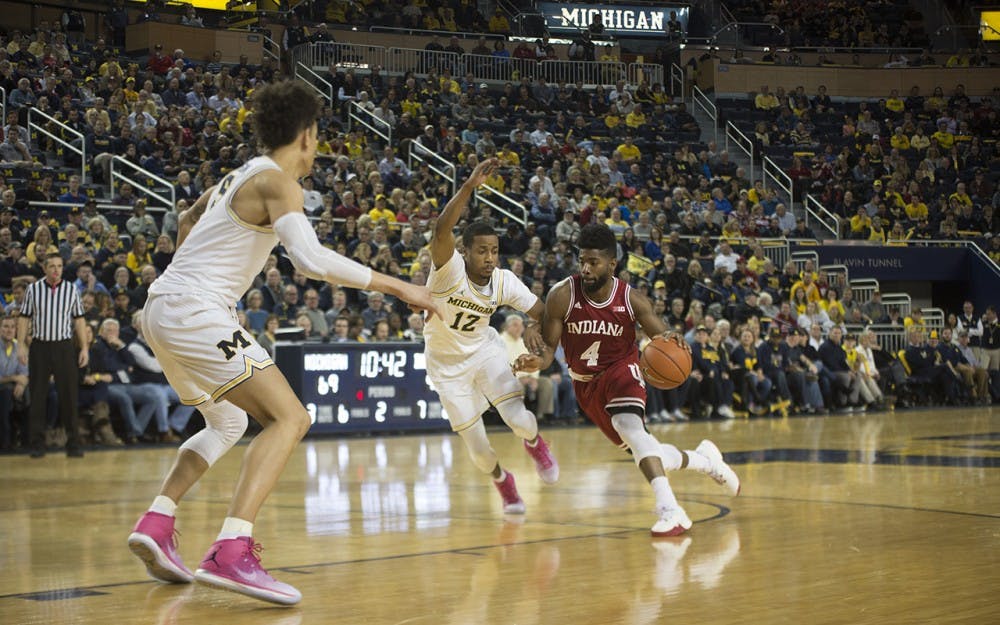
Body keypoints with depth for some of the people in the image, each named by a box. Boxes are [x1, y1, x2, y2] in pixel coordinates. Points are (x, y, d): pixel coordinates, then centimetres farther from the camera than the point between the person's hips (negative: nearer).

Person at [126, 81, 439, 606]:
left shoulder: (239, 175, 18)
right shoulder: (277, 181, -9)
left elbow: (186, 222, 36)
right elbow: (311, 259, -24)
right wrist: (394, 285, -19)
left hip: (162, 307, 10)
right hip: (195, 311, -10)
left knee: (227, 424, 26)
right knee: (289, 417, -15)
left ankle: (156, 522, 14)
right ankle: (231, 552, -28)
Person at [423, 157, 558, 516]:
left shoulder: (505, 281, -16)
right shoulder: (449, 269, -29)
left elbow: (542, 311, -6)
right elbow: (441, 231, -49)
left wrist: (534, 328, -31)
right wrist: (470, 186, -57)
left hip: (485, 350, 2)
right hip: (447, 363, -2)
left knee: (518, 418, -16)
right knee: (477, 447, -3)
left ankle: (535, 445, 22)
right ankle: (501, 481, 32)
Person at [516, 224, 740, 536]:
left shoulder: (631, 299, -17)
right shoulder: (562, 296, -19)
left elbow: (663, 338, -12)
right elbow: (549, 346, -12)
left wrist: (673, 342, -37)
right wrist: (536, 361, -36)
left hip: (621, 370, -2)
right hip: (586, 383, 2)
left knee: (629, 425, -34)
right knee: (645, 452, 4)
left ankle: (669, 510, -37)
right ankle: (703, 459, 34)